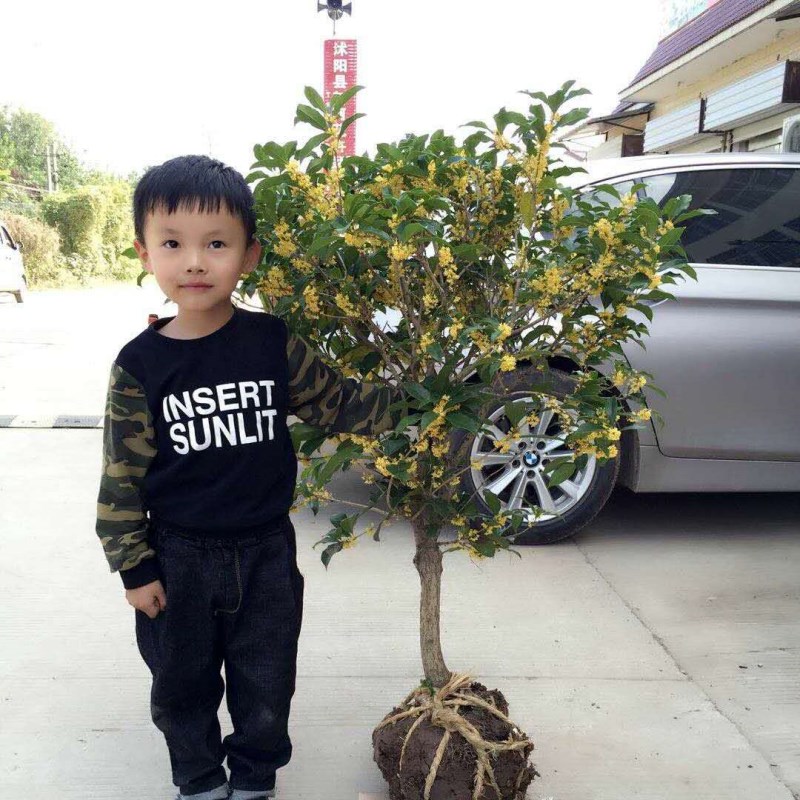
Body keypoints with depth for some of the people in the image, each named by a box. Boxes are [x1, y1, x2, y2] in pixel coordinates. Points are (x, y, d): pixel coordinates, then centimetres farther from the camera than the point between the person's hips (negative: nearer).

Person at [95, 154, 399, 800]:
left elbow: (341, 405, 1)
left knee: (266, 686, 17)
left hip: (266, 552, 1)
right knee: (183, 685, 19)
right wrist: (134, 568, -5)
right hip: (178, 560, 0)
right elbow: (122, 476, -6)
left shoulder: (274, 344, -8)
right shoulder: (140, 365, -11)